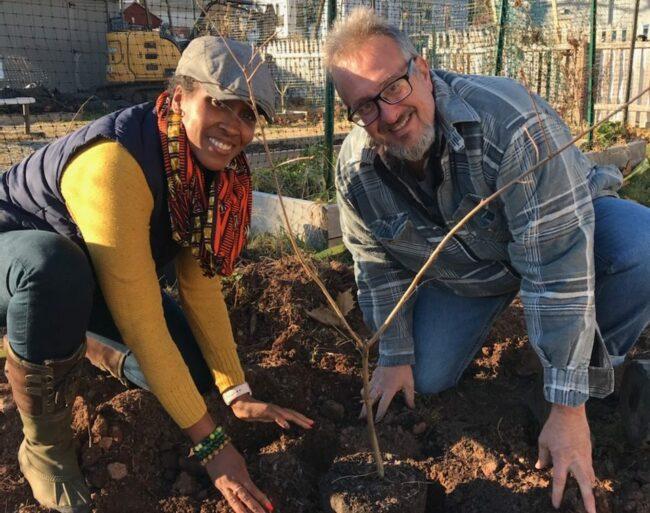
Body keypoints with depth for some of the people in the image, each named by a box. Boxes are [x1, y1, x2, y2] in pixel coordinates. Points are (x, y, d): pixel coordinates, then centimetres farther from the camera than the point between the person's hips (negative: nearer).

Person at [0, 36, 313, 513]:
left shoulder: (219, 166, -14)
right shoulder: (114, 162, -38)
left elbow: (202, 284, -9)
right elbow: (141, 322, -38)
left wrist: (239, 394, -11)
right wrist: (211, 442, -31)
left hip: (93, 276, 6)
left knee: (194, 372, -6)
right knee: (55, 268, -41)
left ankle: (79, 340, 23)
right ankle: (44, 446, -14)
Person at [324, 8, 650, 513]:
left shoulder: (510, 119, -38)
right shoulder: (355, 169, -20)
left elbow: (556, 265, -37)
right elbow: (379, 264, -4)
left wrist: (567, 406, -34)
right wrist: (395, 356, -1)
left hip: (567, 224, -3)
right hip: (463, 272, 4)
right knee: (427, 378, -2)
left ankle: (594, 370, -5)